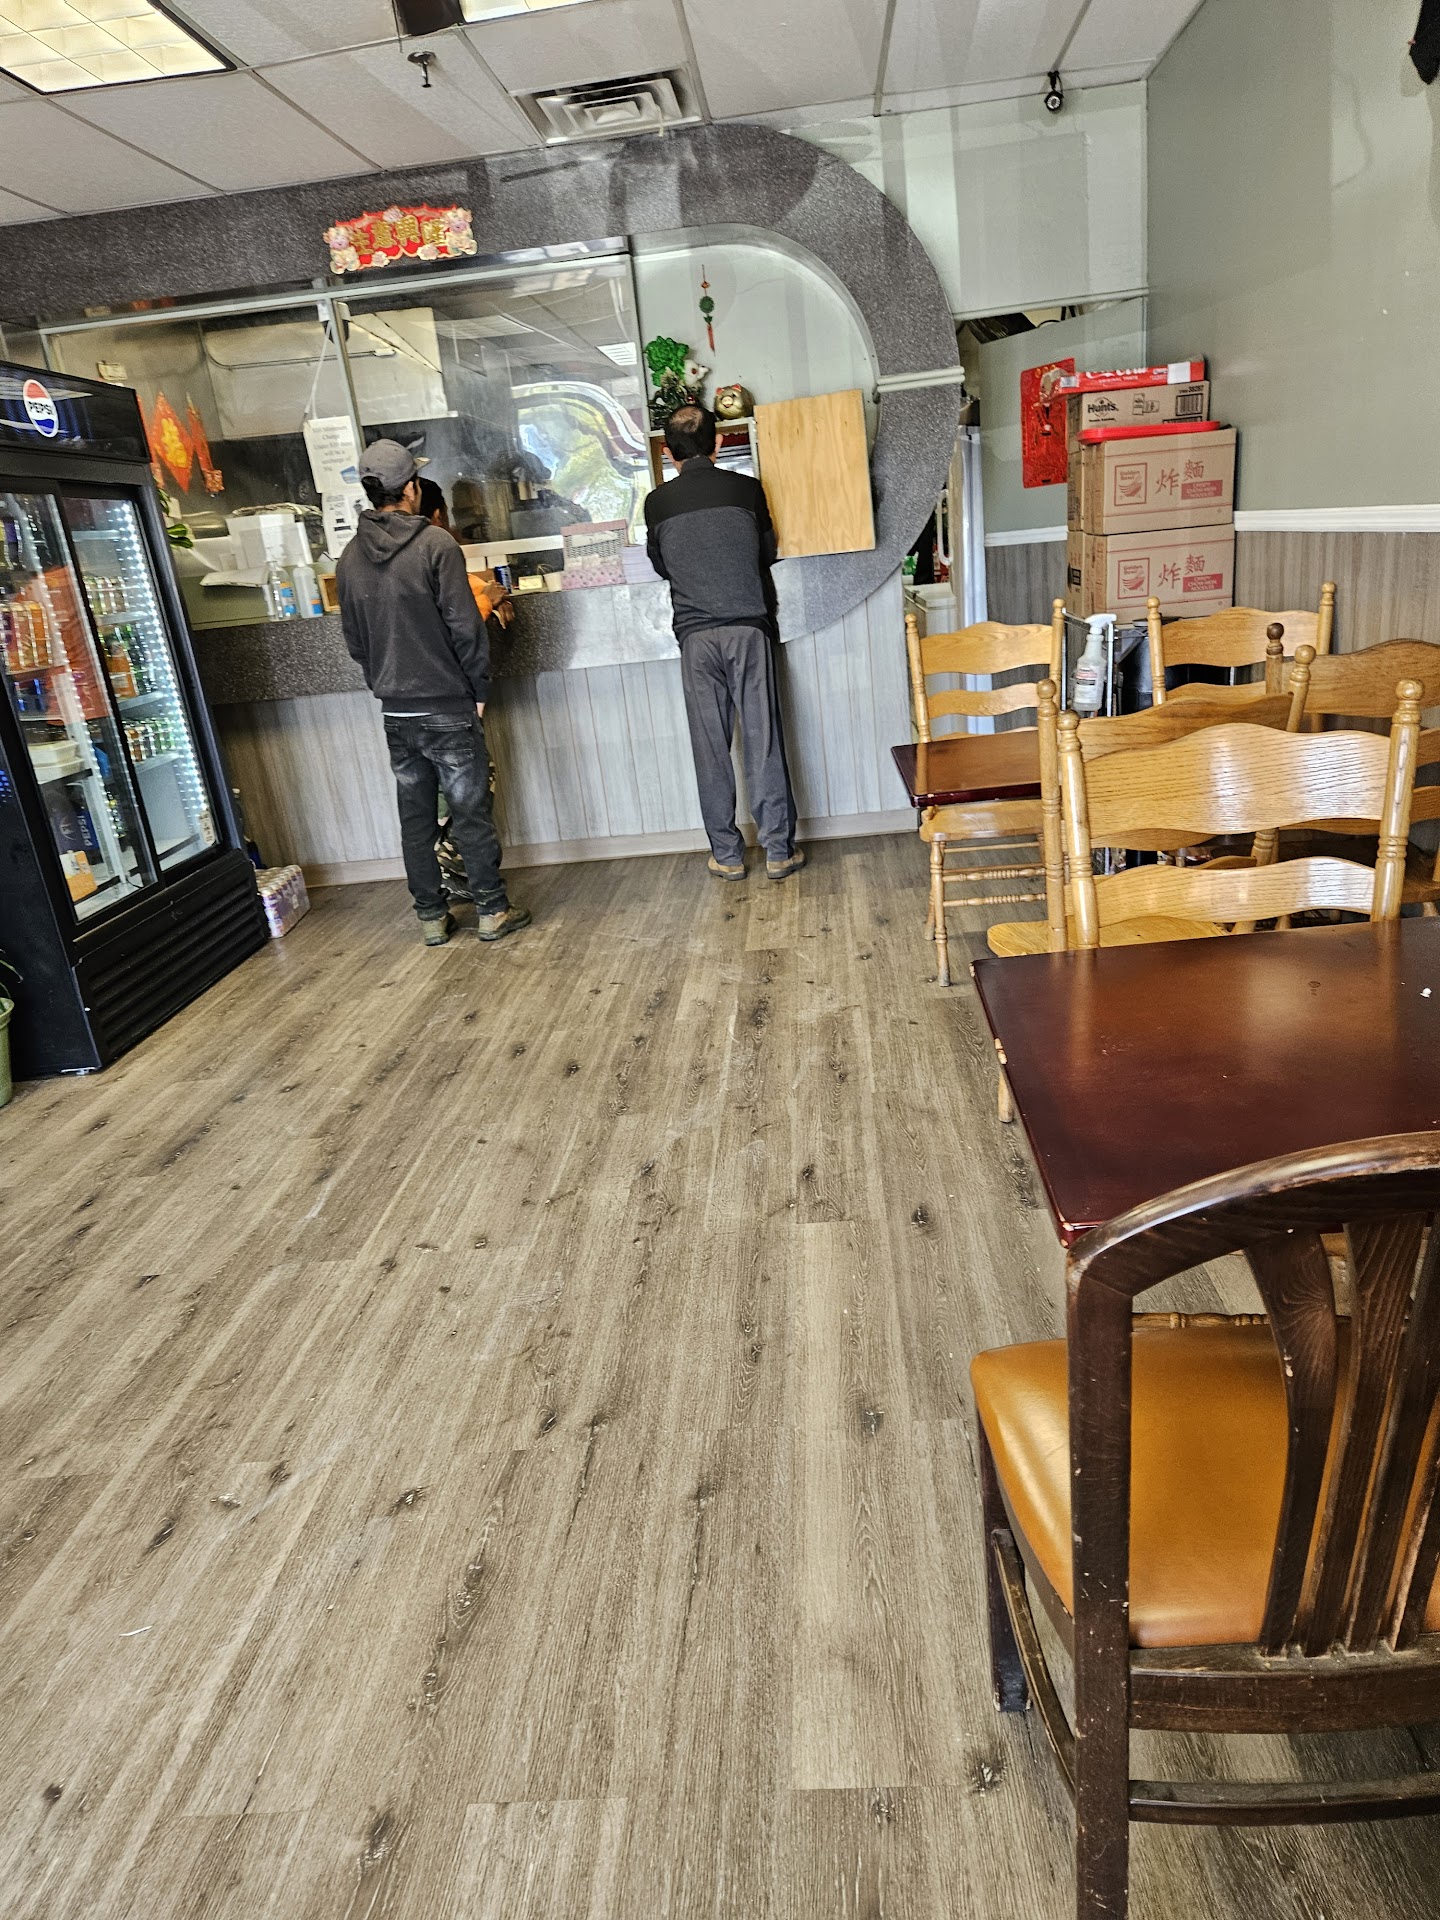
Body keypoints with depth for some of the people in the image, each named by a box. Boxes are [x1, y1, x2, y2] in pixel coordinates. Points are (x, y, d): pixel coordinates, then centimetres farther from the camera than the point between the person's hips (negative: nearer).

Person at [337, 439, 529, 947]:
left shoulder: (351, 557, 5)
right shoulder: (435, 544, -11)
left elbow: (354, 639, 11)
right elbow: (465, 627, -13)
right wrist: (479, 689, -3)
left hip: (395, 713, 5)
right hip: (448, 707, -5)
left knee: (415, 817, 11)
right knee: (471, 811, 3)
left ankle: (431, 917, 18)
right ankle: (492, 910, 9)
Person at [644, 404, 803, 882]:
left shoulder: (658, 502, 2)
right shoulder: (746, 489, 2)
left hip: (696, 636, 0)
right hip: (748, 628, 0)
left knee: (711, 747, 6)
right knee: (763, 741, 3)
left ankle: (726, 855, 11)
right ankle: (779, 851, 7)